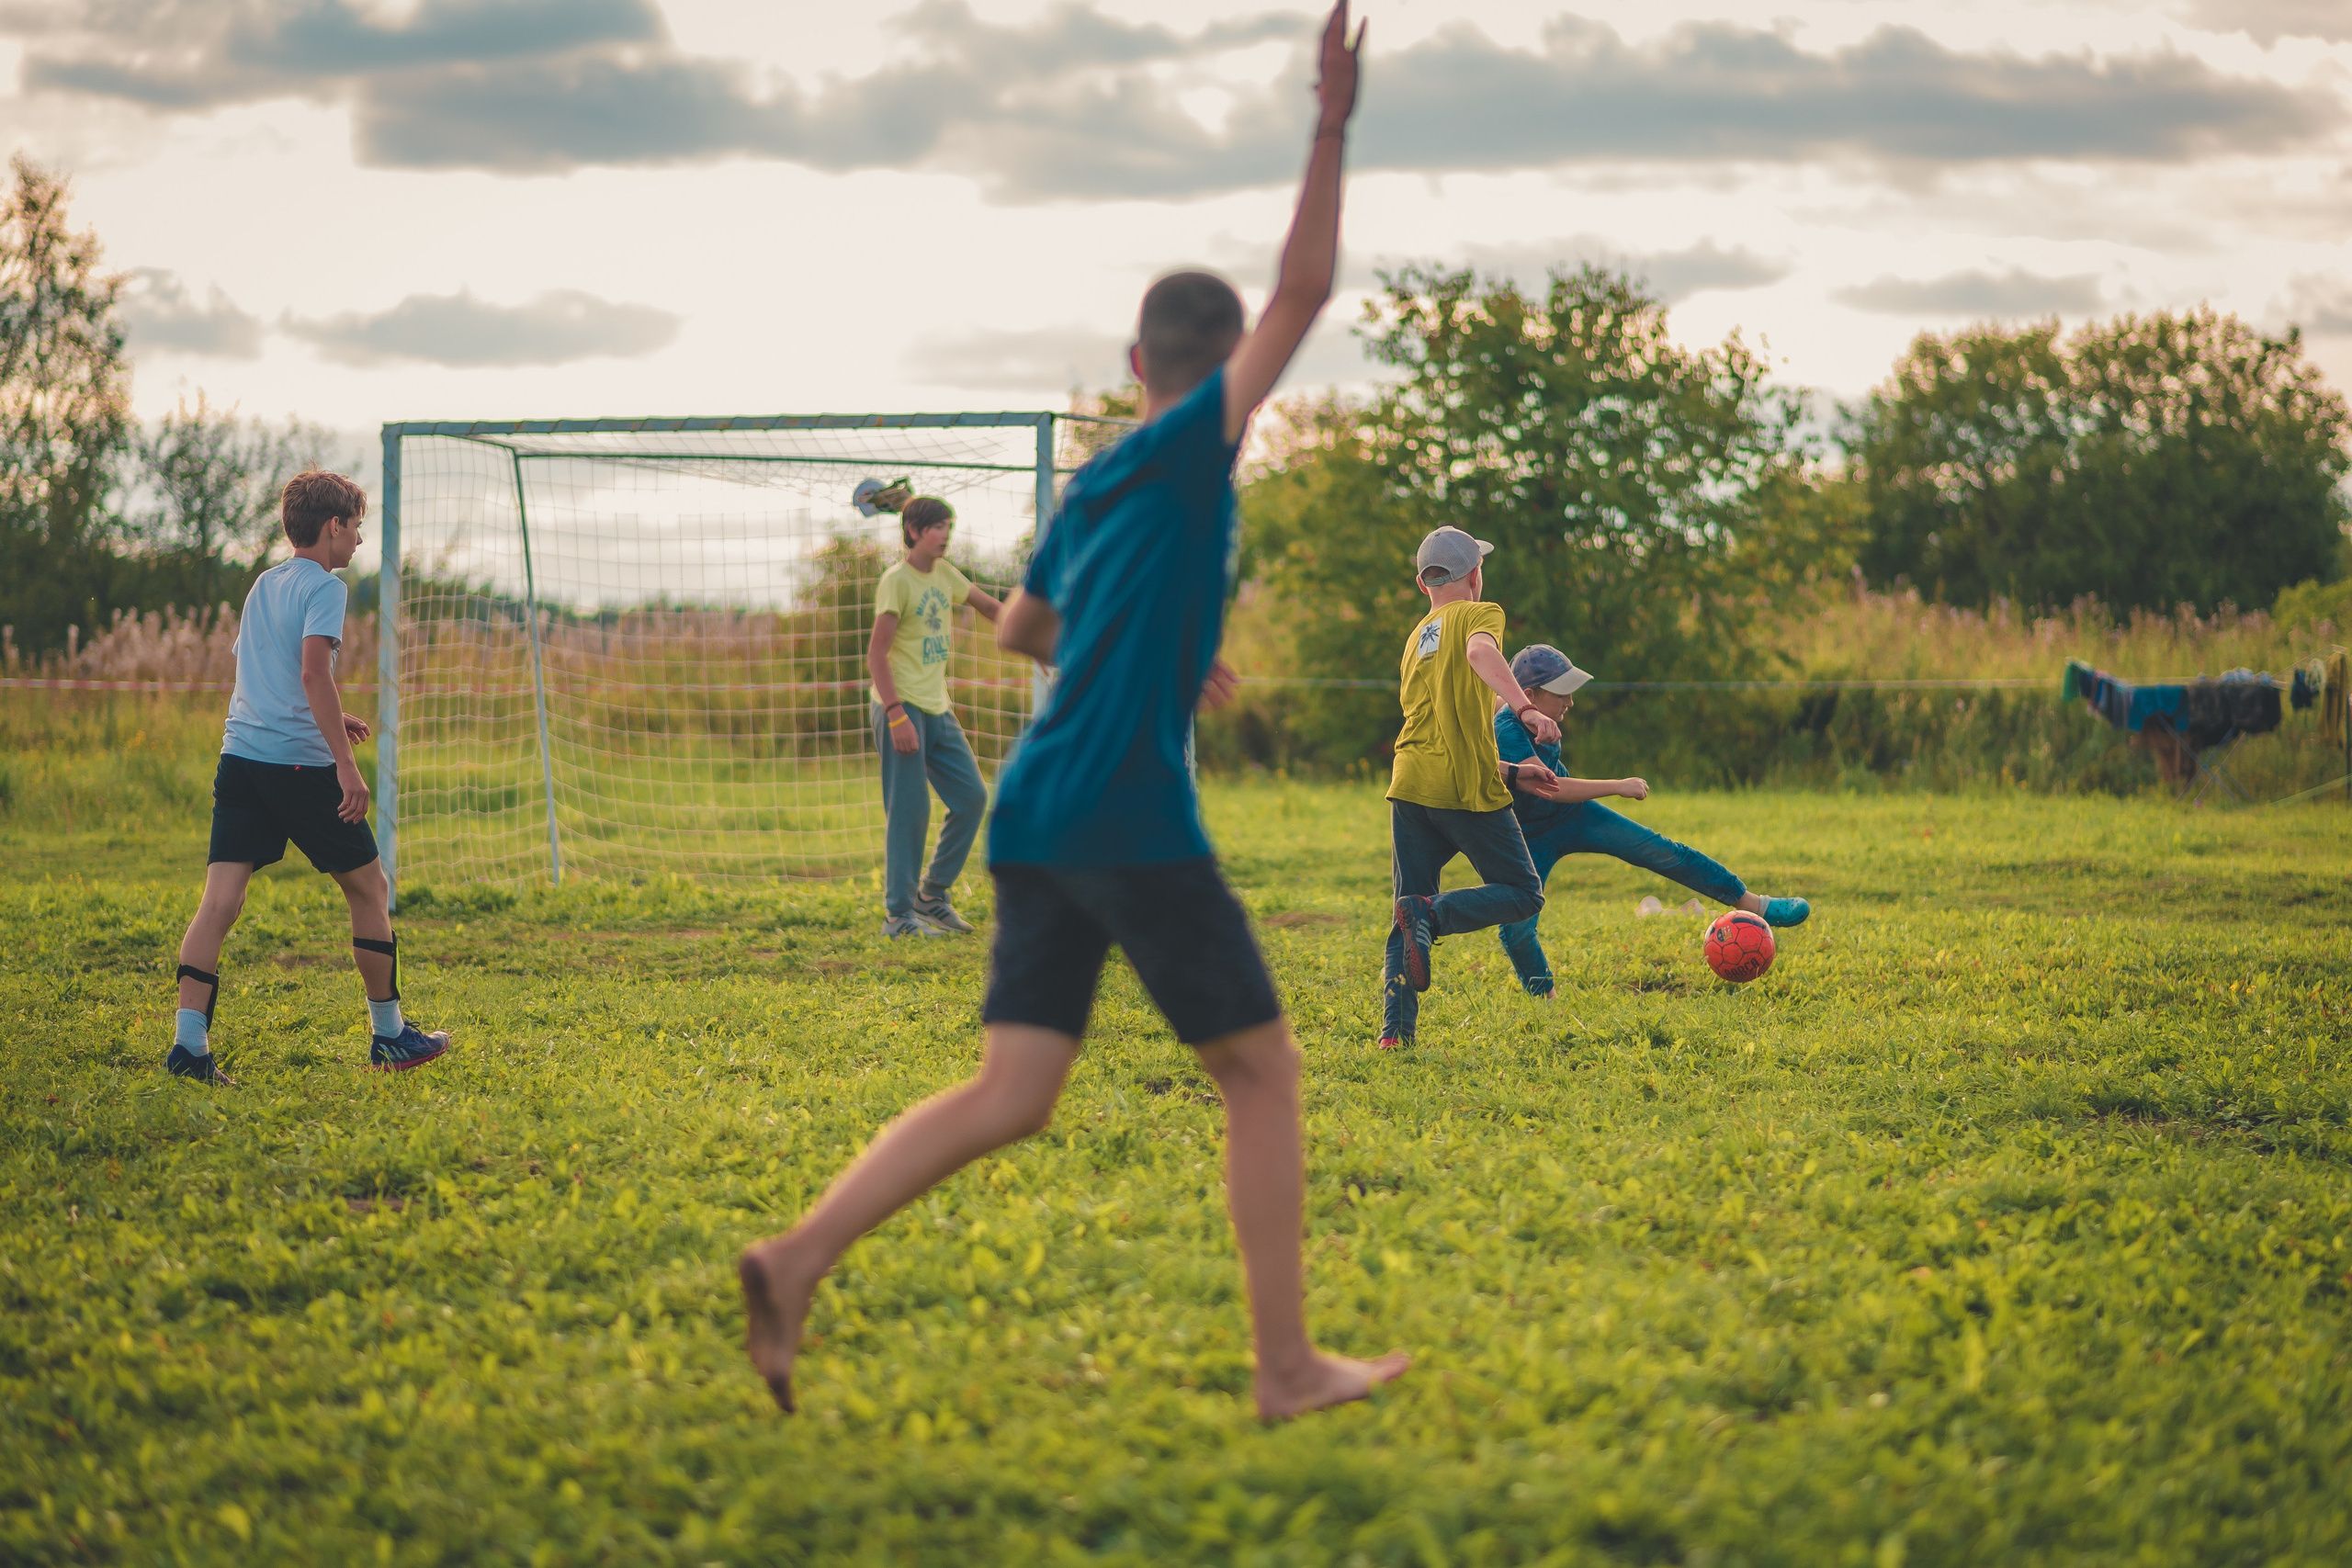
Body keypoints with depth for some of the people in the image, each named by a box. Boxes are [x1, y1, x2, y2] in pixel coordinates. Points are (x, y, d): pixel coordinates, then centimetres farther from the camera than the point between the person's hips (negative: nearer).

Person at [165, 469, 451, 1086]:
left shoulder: (264, 583, 19)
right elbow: (313, 672, -19)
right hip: (300, 762, -7)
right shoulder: (323, 586, -6)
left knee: (219, 901, -2)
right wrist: (346, 764, -22)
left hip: (240, 754, 7)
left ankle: (190, 1042, -13)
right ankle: (389, 1035, 17)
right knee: (369, 889, 9)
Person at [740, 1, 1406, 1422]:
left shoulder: (1089, 490, 18)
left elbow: (1021, 629, 34)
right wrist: (1333, 128, -4)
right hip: (1134, 822, -7)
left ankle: (800, 1259, -13)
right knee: (1264, 1071, 4)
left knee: (1013, 1097, 3)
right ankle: (1289, 1366, 6)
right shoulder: (1190, 449, -3)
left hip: (1036, 815, 7)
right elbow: (1304, 293, -8)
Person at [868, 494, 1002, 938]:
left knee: (972, 797, 6)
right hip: (903, 707, -8)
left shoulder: (944, 574, 12)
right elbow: (876, 653, -16)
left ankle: (932, 895, 17)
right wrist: (896, 715, -23)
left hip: (937, 710, 8)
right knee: (909, 810, -8)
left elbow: (986, 604, 31)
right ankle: (899, 914, -2)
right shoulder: (896, 581, -11)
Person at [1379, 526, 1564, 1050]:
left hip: (1410, 784, 6)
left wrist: (1512, 772, 32)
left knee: (1409, 916, 9)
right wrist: (1524, 708, -34)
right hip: (1466, 790, -6)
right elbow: (1480, 652, -22)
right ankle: (1431, 913, -19)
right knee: (1523, 893, 6)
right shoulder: (1478, 614, 5)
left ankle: (1395, 1030, -7)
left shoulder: (1416, 639, 25)